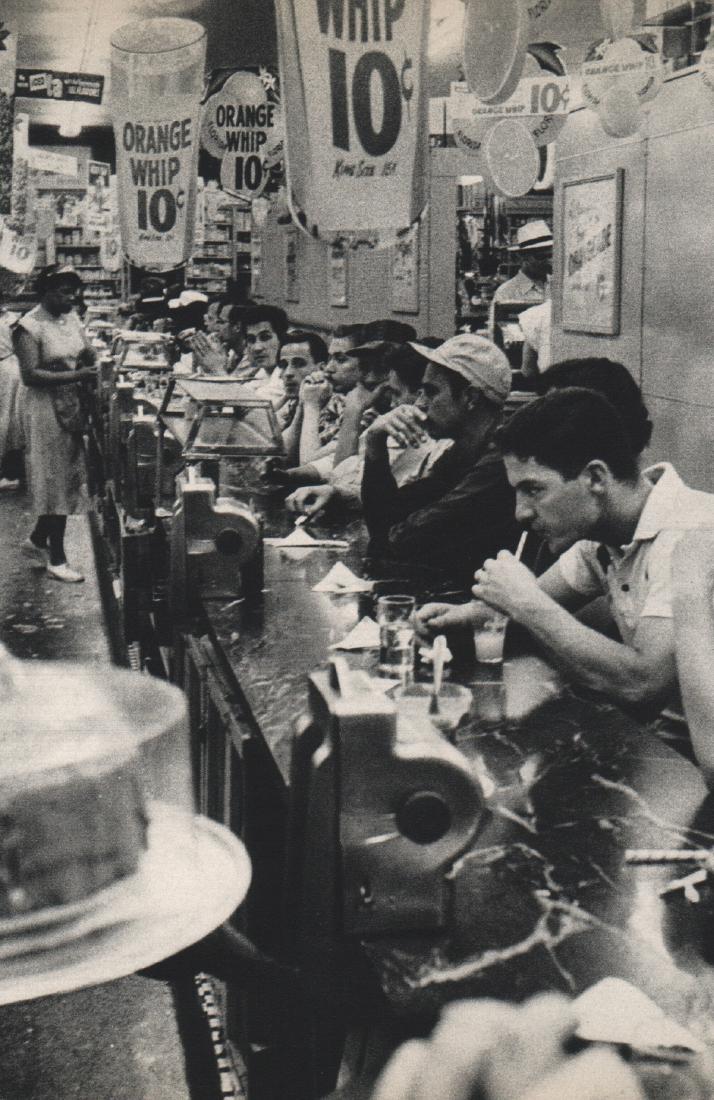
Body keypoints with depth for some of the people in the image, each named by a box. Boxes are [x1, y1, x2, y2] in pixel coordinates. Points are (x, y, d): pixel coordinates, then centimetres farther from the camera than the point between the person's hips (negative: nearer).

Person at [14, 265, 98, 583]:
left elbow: (87, 354, 16)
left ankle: (37, 540, 29)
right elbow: (30, 375, -20)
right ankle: (56, 559, 8)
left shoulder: (71, 319, 10)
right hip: (45, 409, -7)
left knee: (69, 478, 11)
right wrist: (76, 375, -26)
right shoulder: (29, 327, -13)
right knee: (55, 479, -2)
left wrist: (100, 358, -8)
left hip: (72, 407, 8)